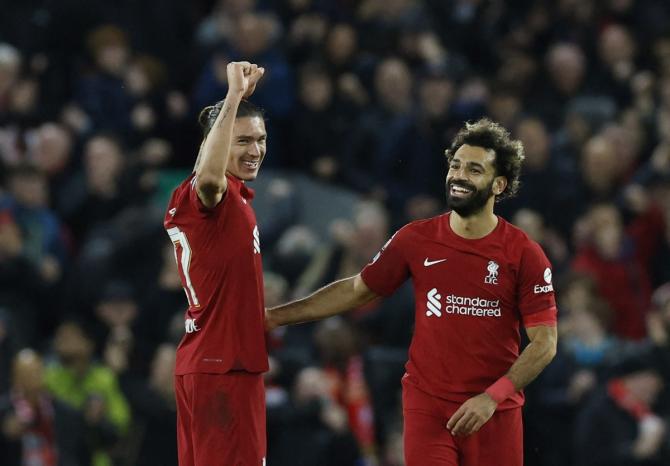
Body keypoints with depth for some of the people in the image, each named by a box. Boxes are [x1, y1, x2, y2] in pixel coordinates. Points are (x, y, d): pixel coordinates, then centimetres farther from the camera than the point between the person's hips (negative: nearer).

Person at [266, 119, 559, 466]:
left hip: (495, 411, -1)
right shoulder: (415, 239, 3)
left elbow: (544, 343, -4)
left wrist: (492, 397, -15)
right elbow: (356, 290, 14)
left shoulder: (524, 253, -4)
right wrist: (274, 316, 12)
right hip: (427, 407, 1)